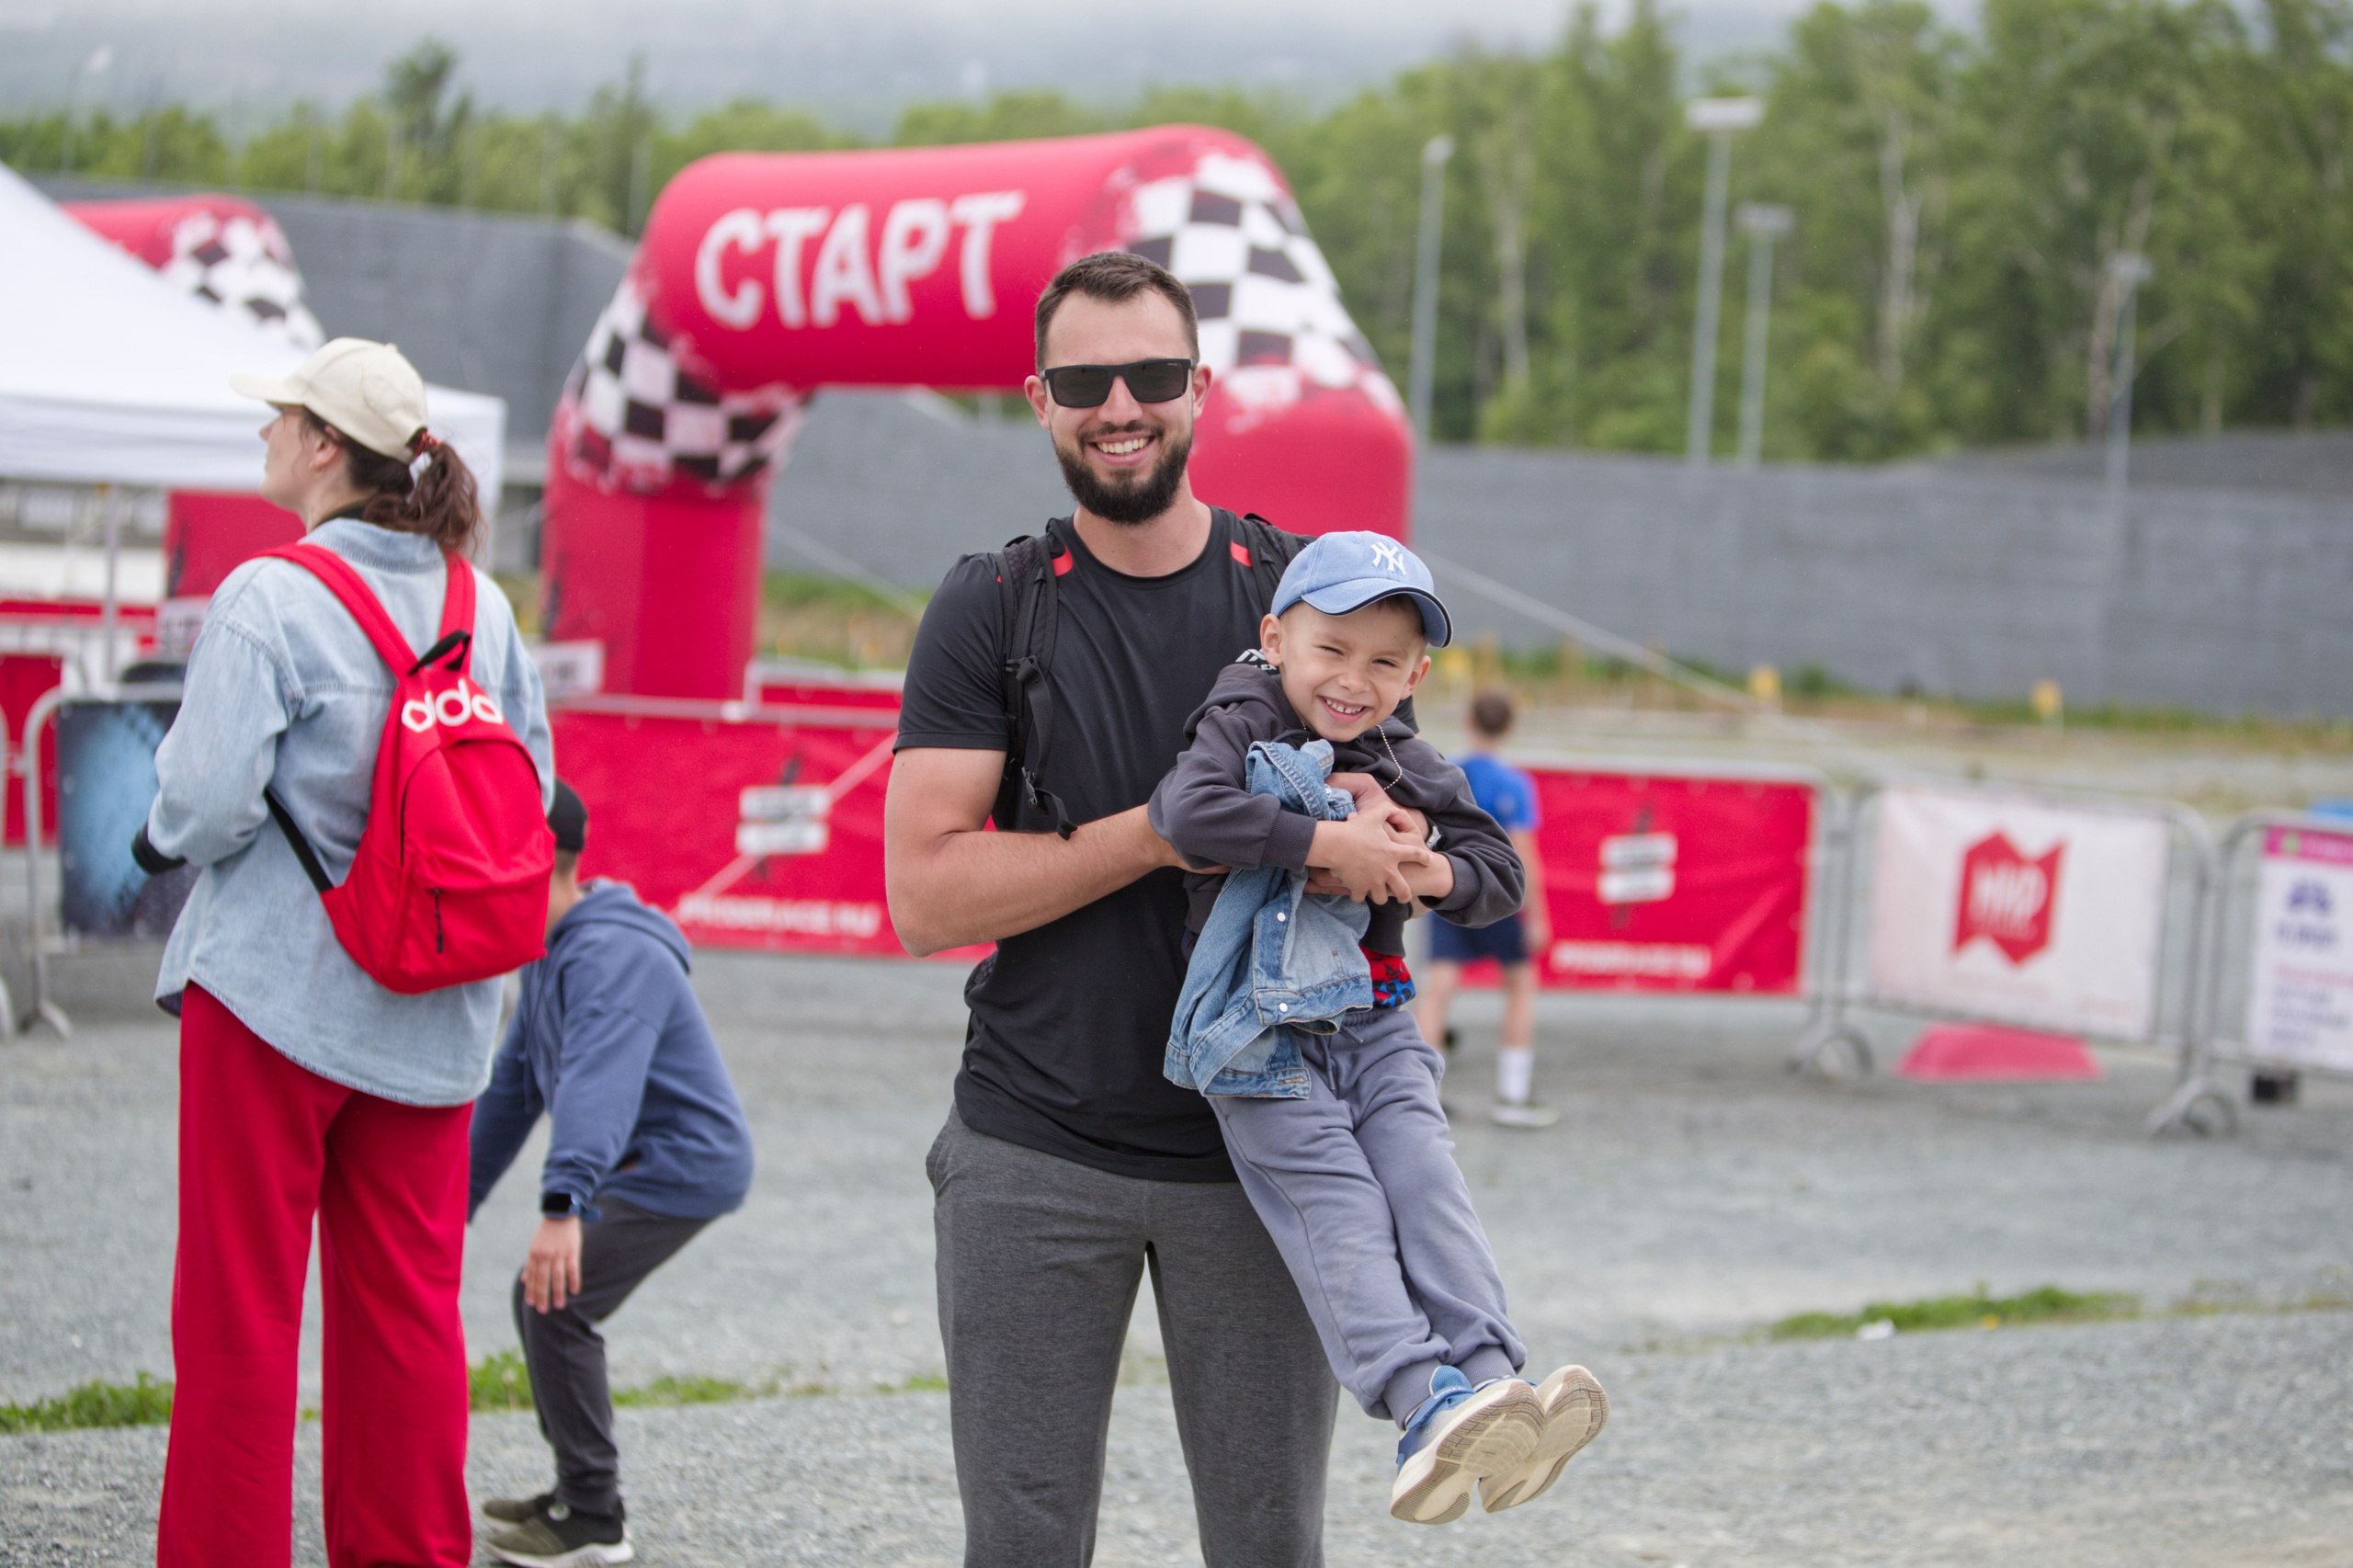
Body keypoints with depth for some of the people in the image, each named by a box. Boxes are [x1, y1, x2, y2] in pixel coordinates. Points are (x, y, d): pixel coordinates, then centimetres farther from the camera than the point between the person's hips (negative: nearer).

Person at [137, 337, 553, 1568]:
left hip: (276, 987, -5)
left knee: (239, 1304, 4)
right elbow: (532, 791, 9)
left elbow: (206, 804, -19)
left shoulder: (266, 602, -14)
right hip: (431, 1012, 6)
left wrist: (162, 833, 1)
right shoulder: (480, 606, 4)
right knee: (407, 1305, 12)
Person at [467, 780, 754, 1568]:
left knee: (557, 1304, -15)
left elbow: (598, 1077, -39)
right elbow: (513, 1081, 20)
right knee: (540, 1299, 14)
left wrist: (565, 1203, -52)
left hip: (683, 1163, -11)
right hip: (646, 1165, 11)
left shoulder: (613, 954, -23)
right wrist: (457, 1199, 21)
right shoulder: (549, 953, 13)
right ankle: (579, 1492, 25)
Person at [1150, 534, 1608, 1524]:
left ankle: (1492, 1379, -24)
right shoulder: (1240, 728, -5)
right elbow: (1188, 812, -26)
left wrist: (1442, 875, -8)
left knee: (1428, 1188, -13)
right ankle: (1429, 1404, -32)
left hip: (1375, 1024, 5)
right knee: (1338, 1210, -18)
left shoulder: (1414, 771, 11)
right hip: (1265, 1029, -5)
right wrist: (1330, 840, -25)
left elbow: (1499, 874, 16)